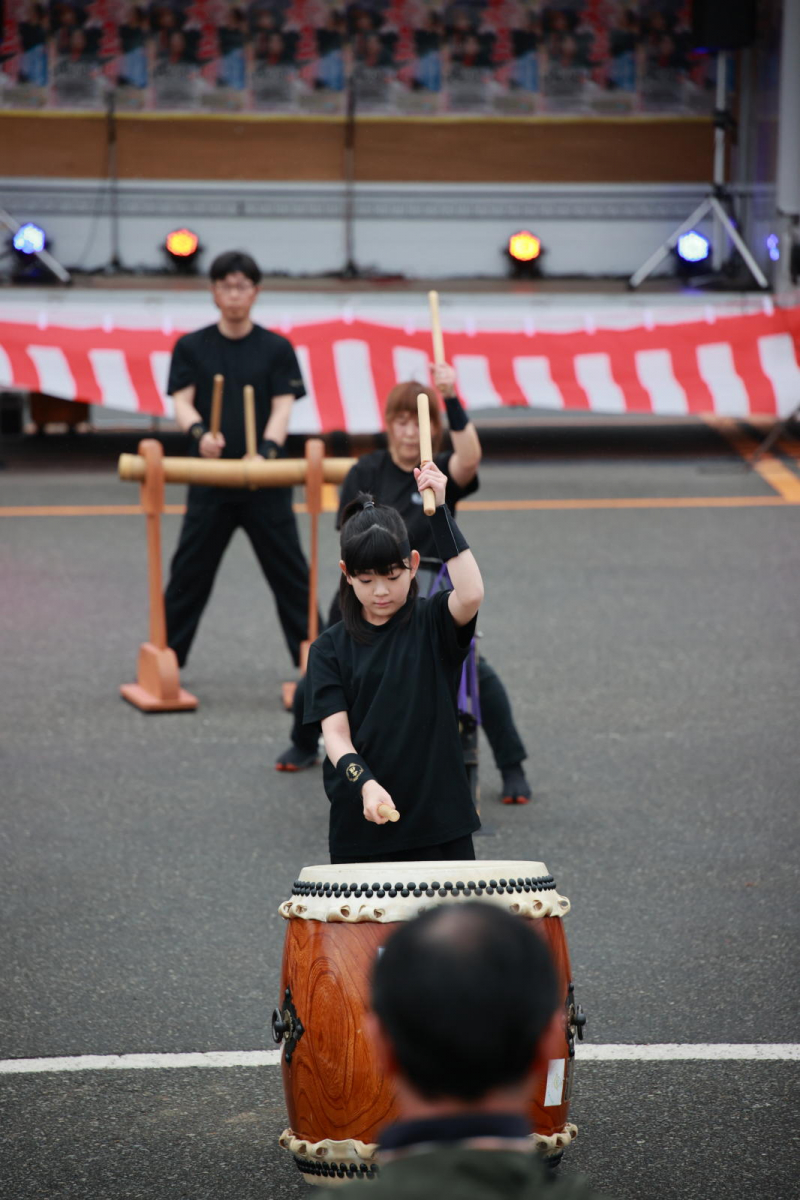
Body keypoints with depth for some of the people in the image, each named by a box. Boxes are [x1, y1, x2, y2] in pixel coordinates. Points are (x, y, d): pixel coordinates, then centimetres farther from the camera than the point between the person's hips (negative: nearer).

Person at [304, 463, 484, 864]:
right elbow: (335, 732, -5)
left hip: (440, 820, -1)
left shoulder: (432, 625, 1)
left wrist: (439, 512, -21)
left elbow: (471, 596, -21)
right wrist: (365, 784, -24)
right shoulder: (330, 648, 4)